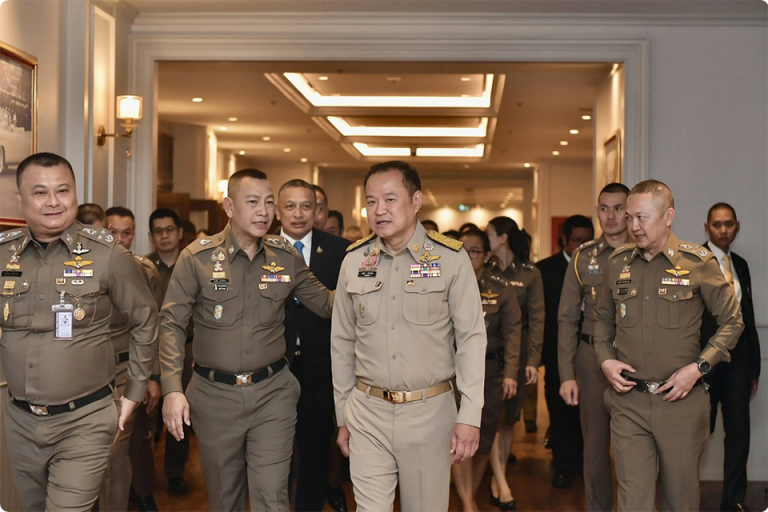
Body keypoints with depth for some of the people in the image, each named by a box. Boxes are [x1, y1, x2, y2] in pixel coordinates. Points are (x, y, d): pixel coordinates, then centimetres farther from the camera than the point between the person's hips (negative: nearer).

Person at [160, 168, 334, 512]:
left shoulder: (286, 256, 1)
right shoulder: (197, 257, -6)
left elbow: (326, 303, 7)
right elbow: (172, 323, -7)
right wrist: (172, 390, -15)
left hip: (272, 392, 1)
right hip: (214, 394, 0)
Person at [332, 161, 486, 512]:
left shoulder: (450, 258, -6)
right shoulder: (354, 260, 3)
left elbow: (471, 338, -6)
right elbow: (342, 342, 10)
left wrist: (470, 416, -10)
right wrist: (342, 417, 12)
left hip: (430, 410, -2)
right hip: (368, 411, 2)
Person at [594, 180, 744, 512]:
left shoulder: (699, 262, -4)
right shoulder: (618, 262, 6)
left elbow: (731, 321, 2)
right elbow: (603, 319, 19)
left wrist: (699, 366, -9)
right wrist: (605, 359, 2)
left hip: (681, 400, -2)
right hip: (628, 400, 2)